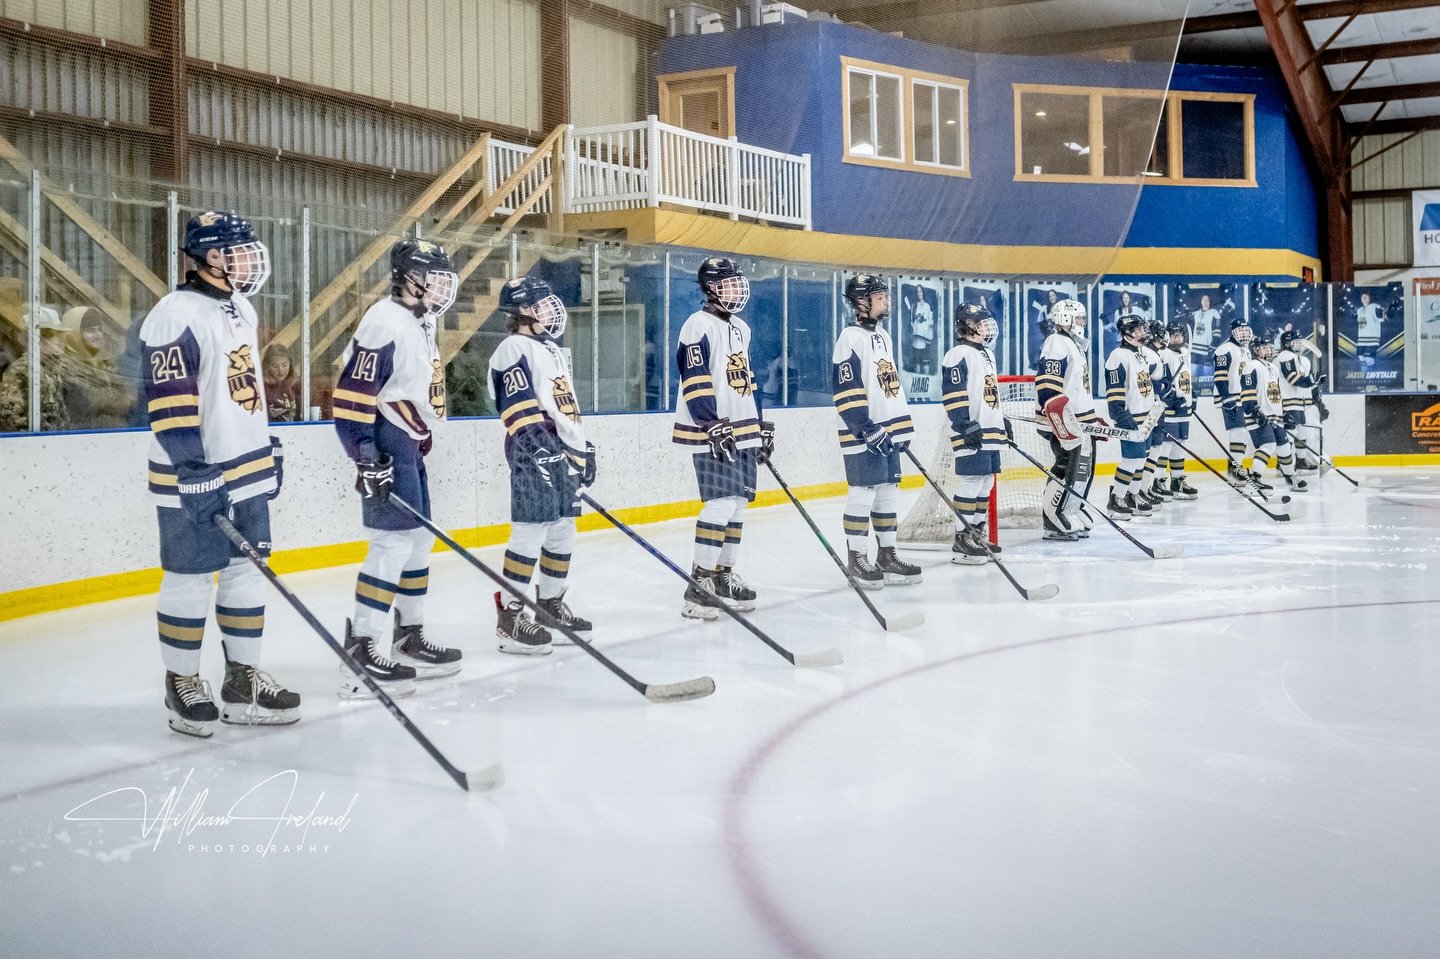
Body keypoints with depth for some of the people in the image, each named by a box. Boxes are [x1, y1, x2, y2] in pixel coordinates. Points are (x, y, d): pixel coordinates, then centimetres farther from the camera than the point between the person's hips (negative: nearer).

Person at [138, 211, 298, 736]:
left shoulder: (240, 308, 12)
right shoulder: (176, 315, -17)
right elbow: (168, 403, -21)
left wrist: (267, 444, 21)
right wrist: (195, 473, -24)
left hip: (249, 471, 9)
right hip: (195, 479, -9)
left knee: (247, 572, 11)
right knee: (190, 580, 1)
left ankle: (243, 681, 19)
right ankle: (182, 684, 15)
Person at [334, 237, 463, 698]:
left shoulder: (421, 324, 15)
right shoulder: (385, 322, -16)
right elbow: (352, 392, -21)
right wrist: (365, 456, -25)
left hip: (409, 444, 11)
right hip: (385, 445, -11)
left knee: (420, 539, 15)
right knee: (394, 542, -15)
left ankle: (409, 638, 25)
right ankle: (361, 652, -14)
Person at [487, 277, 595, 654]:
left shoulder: (552, 349, 23)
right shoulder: (514, 349, -8)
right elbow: (519, 407, -17)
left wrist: (584, 447, 24)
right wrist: (542, 448, -24)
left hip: (565, 453, 10)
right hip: (534, 456, -10)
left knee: (562, 532, 13)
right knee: (531, 530, -13)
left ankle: (551, 605, 23)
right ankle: (510, 615, -11)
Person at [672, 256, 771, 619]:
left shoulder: (741, 328, 18)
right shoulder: (699, 326, -10)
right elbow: (695, 382, -17)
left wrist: (761, 425, 21)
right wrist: (713, 425, -23)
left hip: (743, 433, 9)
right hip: (712, 433, -9)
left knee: (737, 503, 10)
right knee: (721, 504, -14)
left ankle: (723, 575, 20)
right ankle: (700, 583, -11)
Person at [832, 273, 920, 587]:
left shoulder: (883, 336, 16)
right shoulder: (851, 337, -12)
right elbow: (847, 392, -17)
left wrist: (903, 427, 19)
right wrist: (868, 429, -21)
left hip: (889, 431, 9)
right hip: (863, 433, -9)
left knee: (889, 492, 11)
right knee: (863, 494, -6)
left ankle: (887, 555, 19)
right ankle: (857, 559, 1)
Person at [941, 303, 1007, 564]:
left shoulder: (987, 354, 20)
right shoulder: (958, 355, -11)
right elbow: (953, 395, -17)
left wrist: (1001, 421, 27)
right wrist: (967, 426, -22)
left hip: (991, 432, 10)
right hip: (971, 434, -10)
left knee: (986, 482, 12)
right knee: (972, 483, -12)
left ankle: (977, 533, 21)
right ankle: (961, 541, -9)